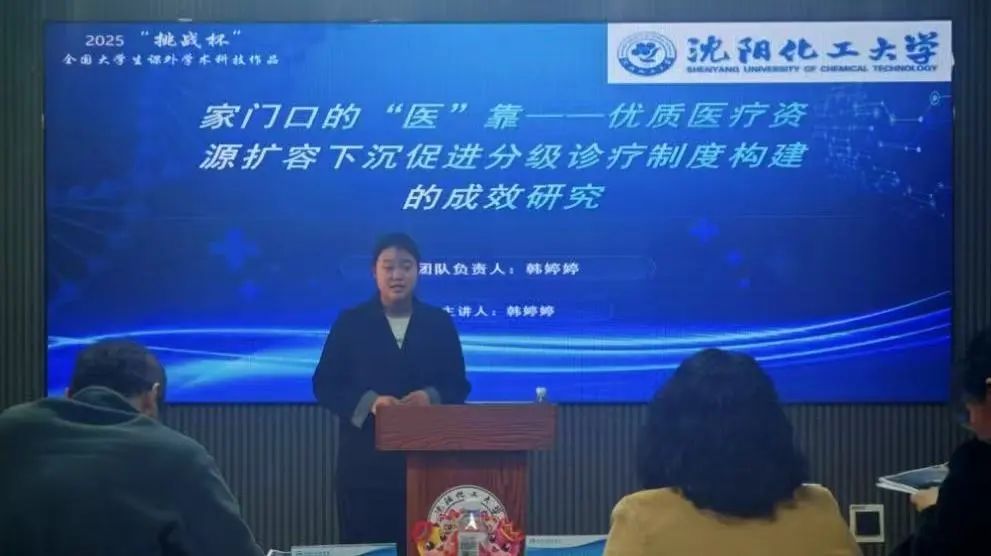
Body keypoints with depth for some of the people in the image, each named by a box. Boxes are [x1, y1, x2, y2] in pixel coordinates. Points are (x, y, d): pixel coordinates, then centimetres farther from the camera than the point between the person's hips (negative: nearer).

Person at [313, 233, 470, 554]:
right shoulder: (351, 322, 5)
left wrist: (431, 397, -15)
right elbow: (324, 385, 1)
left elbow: (458, 385, 8)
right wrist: (368, 401, -16)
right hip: (366, 460, -1)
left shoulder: (440, 322, 9)